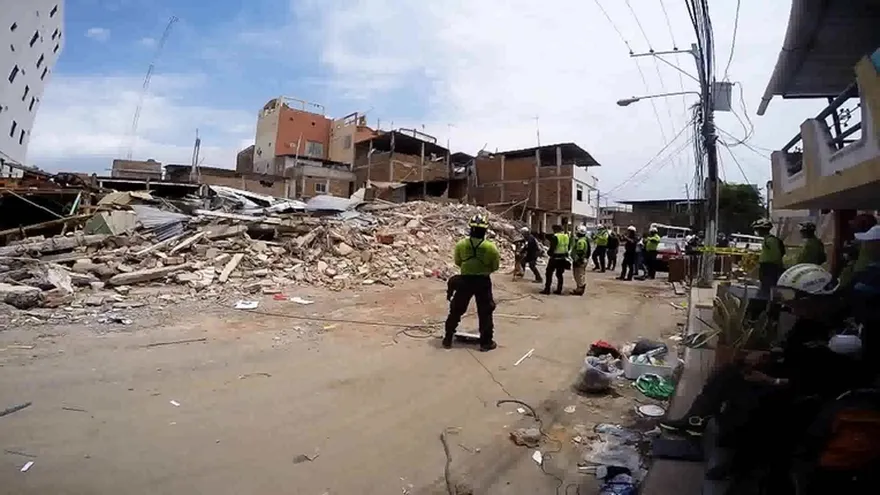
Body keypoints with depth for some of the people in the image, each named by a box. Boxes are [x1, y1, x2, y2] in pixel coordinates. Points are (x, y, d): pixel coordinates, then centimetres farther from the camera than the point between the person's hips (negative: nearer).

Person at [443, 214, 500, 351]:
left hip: (465, 280, 2)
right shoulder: (490, 247, -13)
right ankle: (486, 342, 17)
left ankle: (448, 339, 22)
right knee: (485, 312, 12)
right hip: (483, 281, -1)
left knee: (456, 309, 14)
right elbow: (495, 266, -1)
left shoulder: (461, 244, -9)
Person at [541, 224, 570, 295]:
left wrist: (550, 253, 0)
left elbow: (552, 247, -17)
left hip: (555, 258, -7)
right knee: (559, 274, 14)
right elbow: (567, 248, 13)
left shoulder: (555, 237, -15)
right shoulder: (566, 236, 8)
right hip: (563, 258, 7)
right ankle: (559, 290, 15)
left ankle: (547, 289, -1)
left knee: (549, 273, 0)